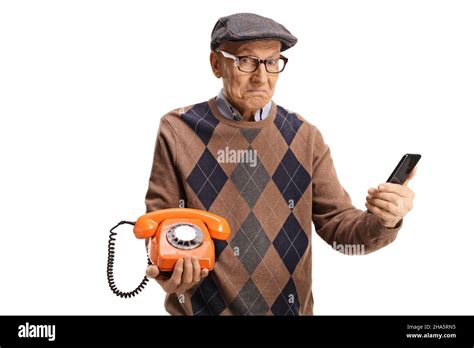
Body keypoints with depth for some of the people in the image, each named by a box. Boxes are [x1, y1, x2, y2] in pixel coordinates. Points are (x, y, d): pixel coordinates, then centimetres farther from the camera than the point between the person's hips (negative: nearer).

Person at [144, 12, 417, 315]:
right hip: (202, 307, -2)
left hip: (287, 307, 2)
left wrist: (381, 222, -23)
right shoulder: (178, 131, -8)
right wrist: (167, 269, -23)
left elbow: (337, 224, -3)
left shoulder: (303, 137, -3)